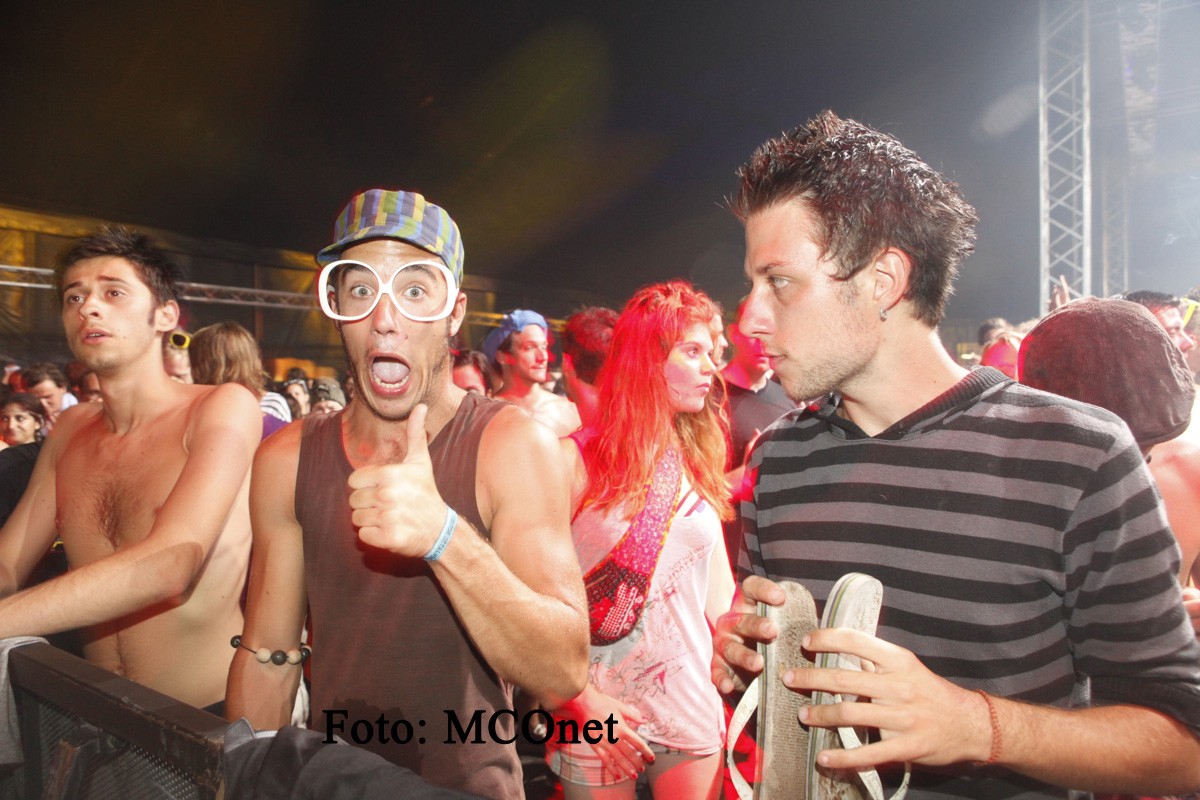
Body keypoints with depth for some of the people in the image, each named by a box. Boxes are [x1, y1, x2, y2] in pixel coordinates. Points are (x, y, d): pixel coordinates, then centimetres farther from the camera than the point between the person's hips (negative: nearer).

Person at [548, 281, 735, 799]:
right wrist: (585, 704, -14)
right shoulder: (578, 459, -10)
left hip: (693, 712, 4)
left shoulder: (698, 464, 5)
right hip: (598, 716, -4)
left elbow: (718, 594, 9)